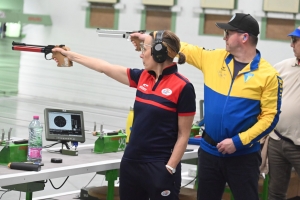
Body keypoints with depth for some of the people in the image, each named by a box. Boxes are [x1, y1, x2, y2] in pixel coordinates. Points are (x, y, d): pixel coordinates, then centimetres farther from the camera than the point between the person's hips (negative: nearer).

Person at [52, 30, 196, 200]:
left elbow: (183, 135, -11)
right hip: (131, 162, 7)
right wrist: (69, 55, 21)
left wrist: (169, 170, -15)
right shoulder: (143, 77, 6)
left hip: (159, 167, -7)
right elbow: (105, 67, 16)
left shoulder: (183, 87, -12)